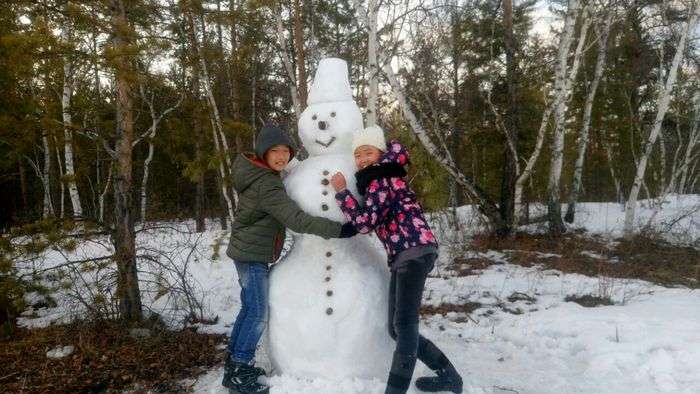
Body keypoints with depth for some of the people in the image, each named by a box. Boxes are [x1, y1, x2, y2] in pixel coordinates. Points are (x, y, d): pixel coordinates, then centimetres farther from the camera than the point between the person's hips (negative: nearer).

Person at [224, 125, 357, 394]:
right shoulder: (267, 185, -26)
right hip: (253, 255, -10)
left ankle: (234, 363, 28)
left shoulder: (257, 172, 5)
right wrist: (340, 230, -39)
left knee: (249, 309, 17)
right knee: (258, 314, -5)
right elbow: (297, 220, -36)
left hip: (249, 251, 10)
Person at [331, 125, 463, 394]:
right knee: (398, 328, 12)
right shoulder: (382, 178, 23)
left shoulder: (381, 180, -7)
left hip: (414, 252, -10)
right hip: (403, 256, 10)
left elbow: (365, 222, -14)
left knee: (404, 326, -15)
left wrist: (341, 191, -7)